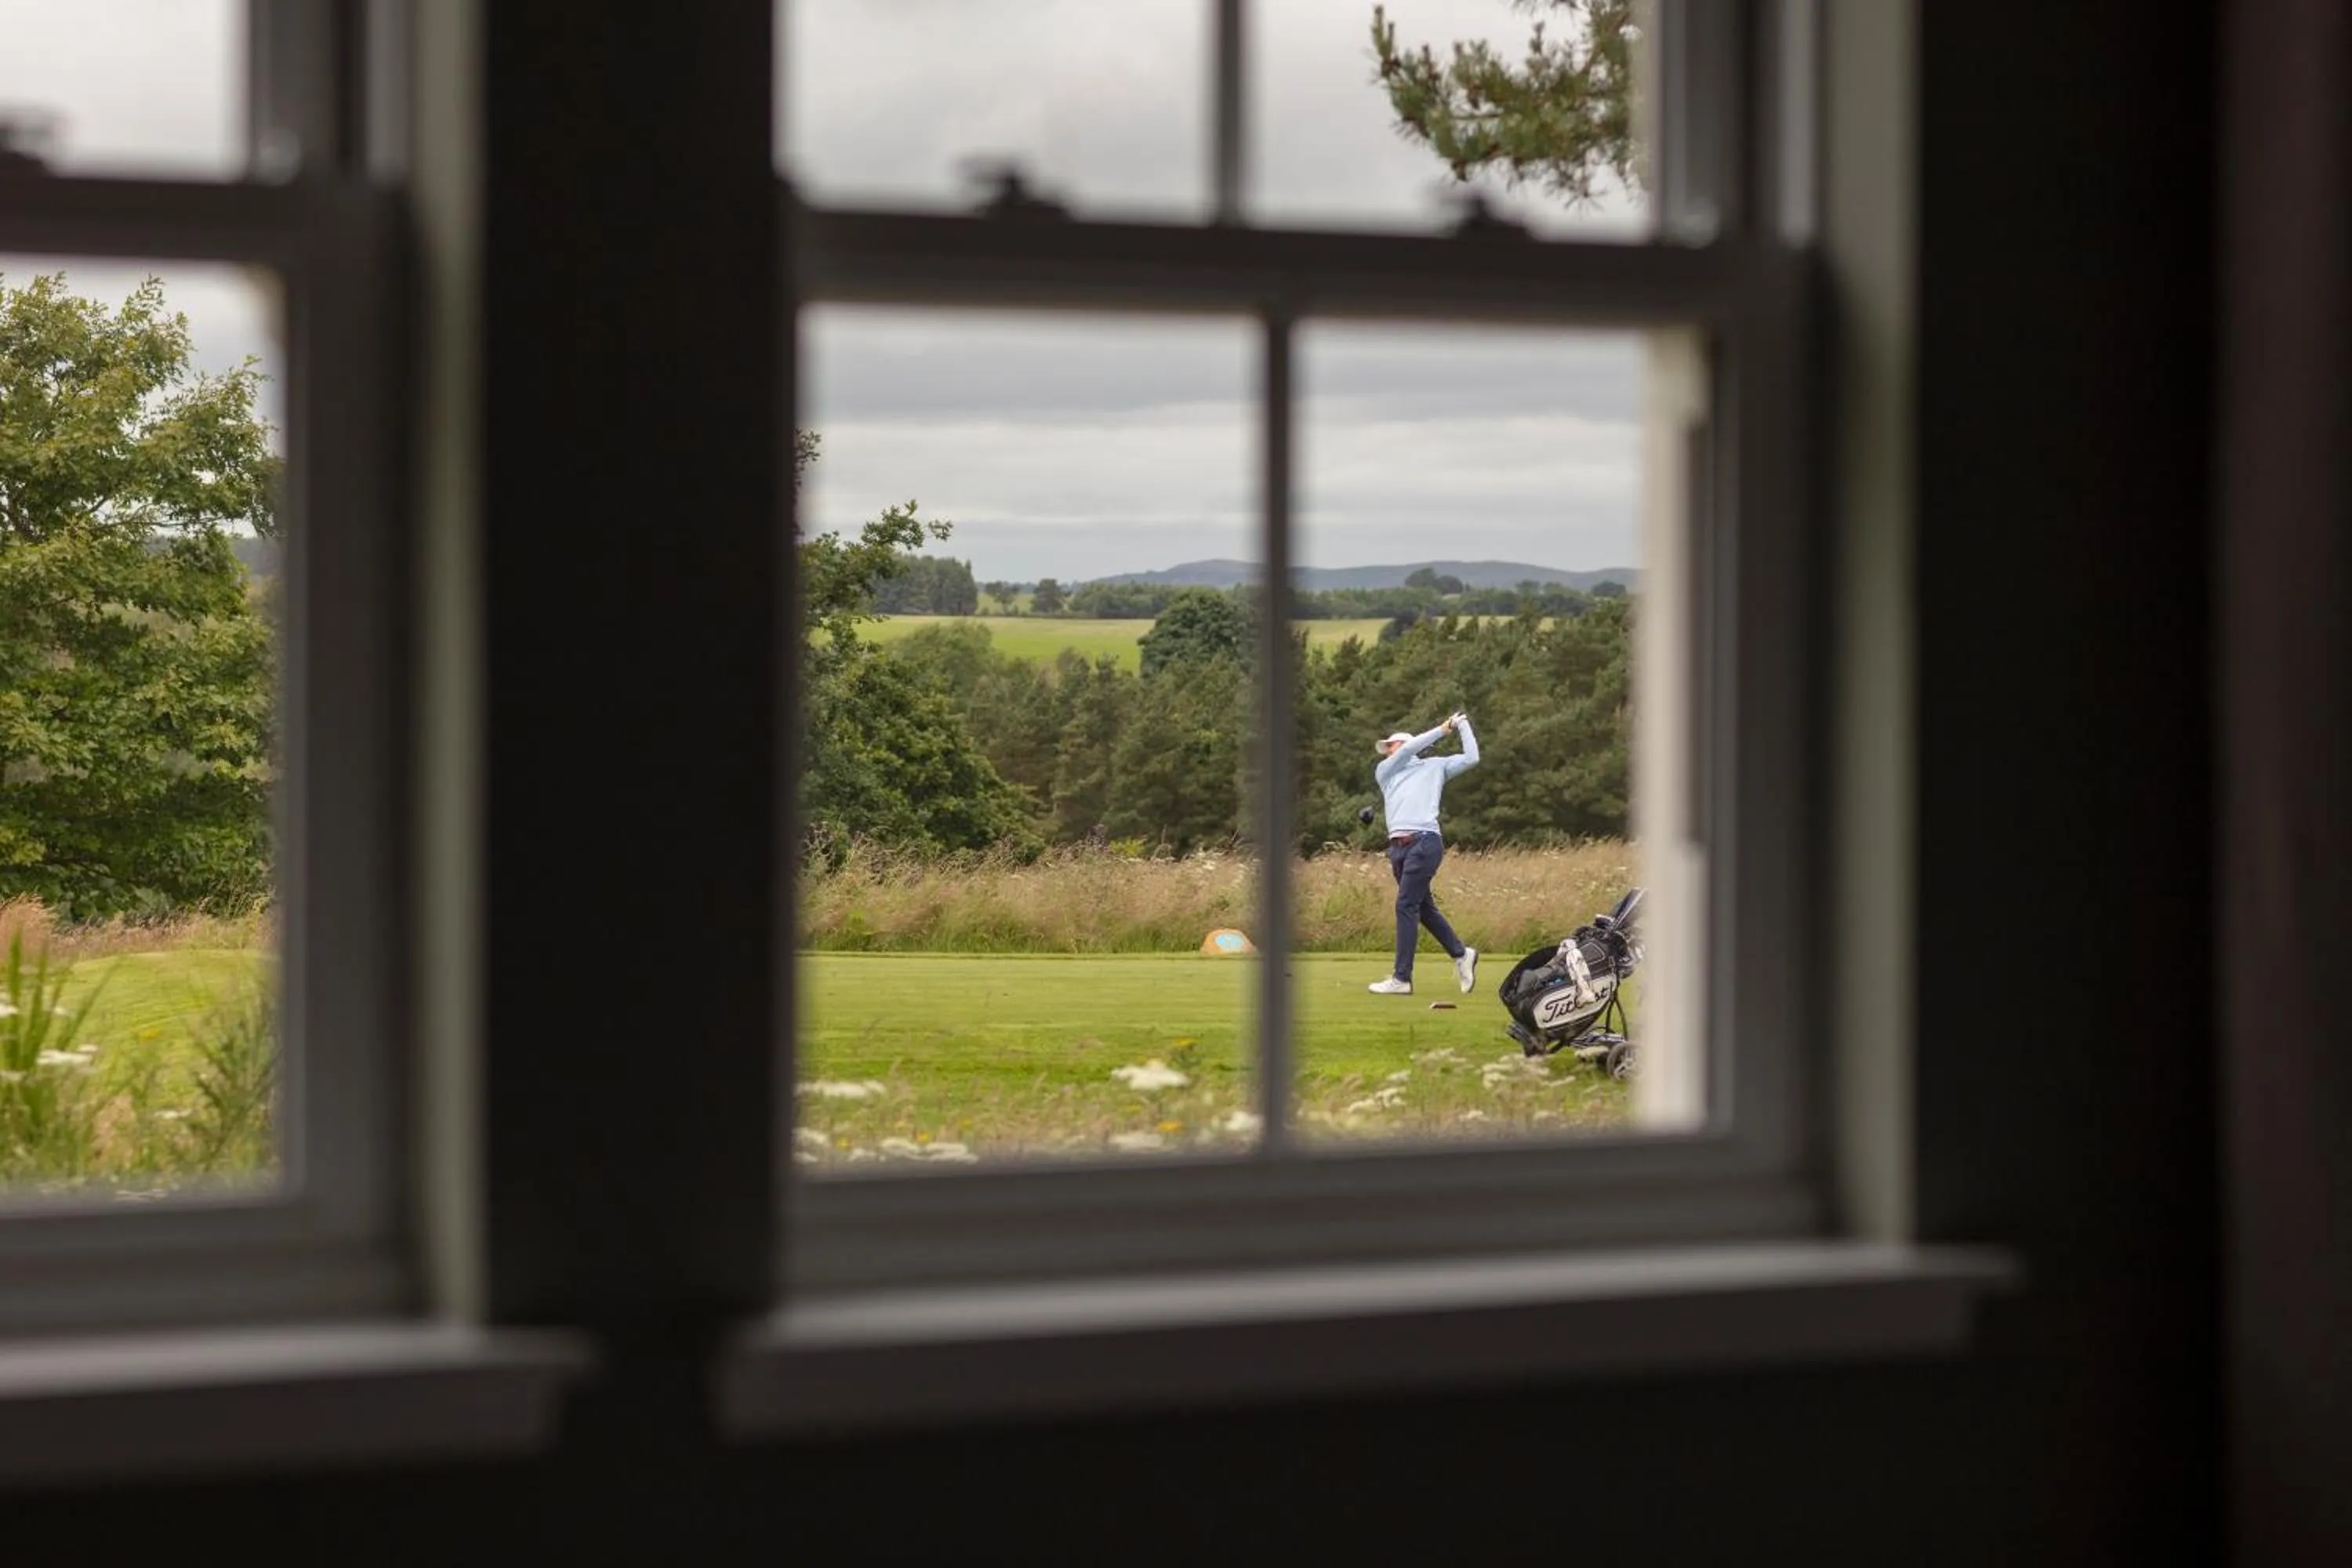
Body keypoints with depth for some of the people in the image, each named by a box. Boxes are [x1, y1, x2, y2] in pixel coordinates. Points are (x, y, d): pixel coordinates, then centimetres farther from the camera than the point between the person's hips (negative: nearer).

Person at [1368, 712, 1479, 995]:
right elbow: (1409, 751, 8)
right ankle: (1460, 954, 22)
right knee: (1423, 907, 7)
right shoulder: (1385, 771, 23)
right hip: (1398, 846, 5)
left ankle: (1402, 979, -12)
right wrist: (1442, 730, 10)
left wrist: (1462, 726, 15)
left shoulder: (1435, 766, 17)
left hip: (1424, 843, -5)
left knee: (1406, 906, -11)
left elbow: (1471, 759, 13)